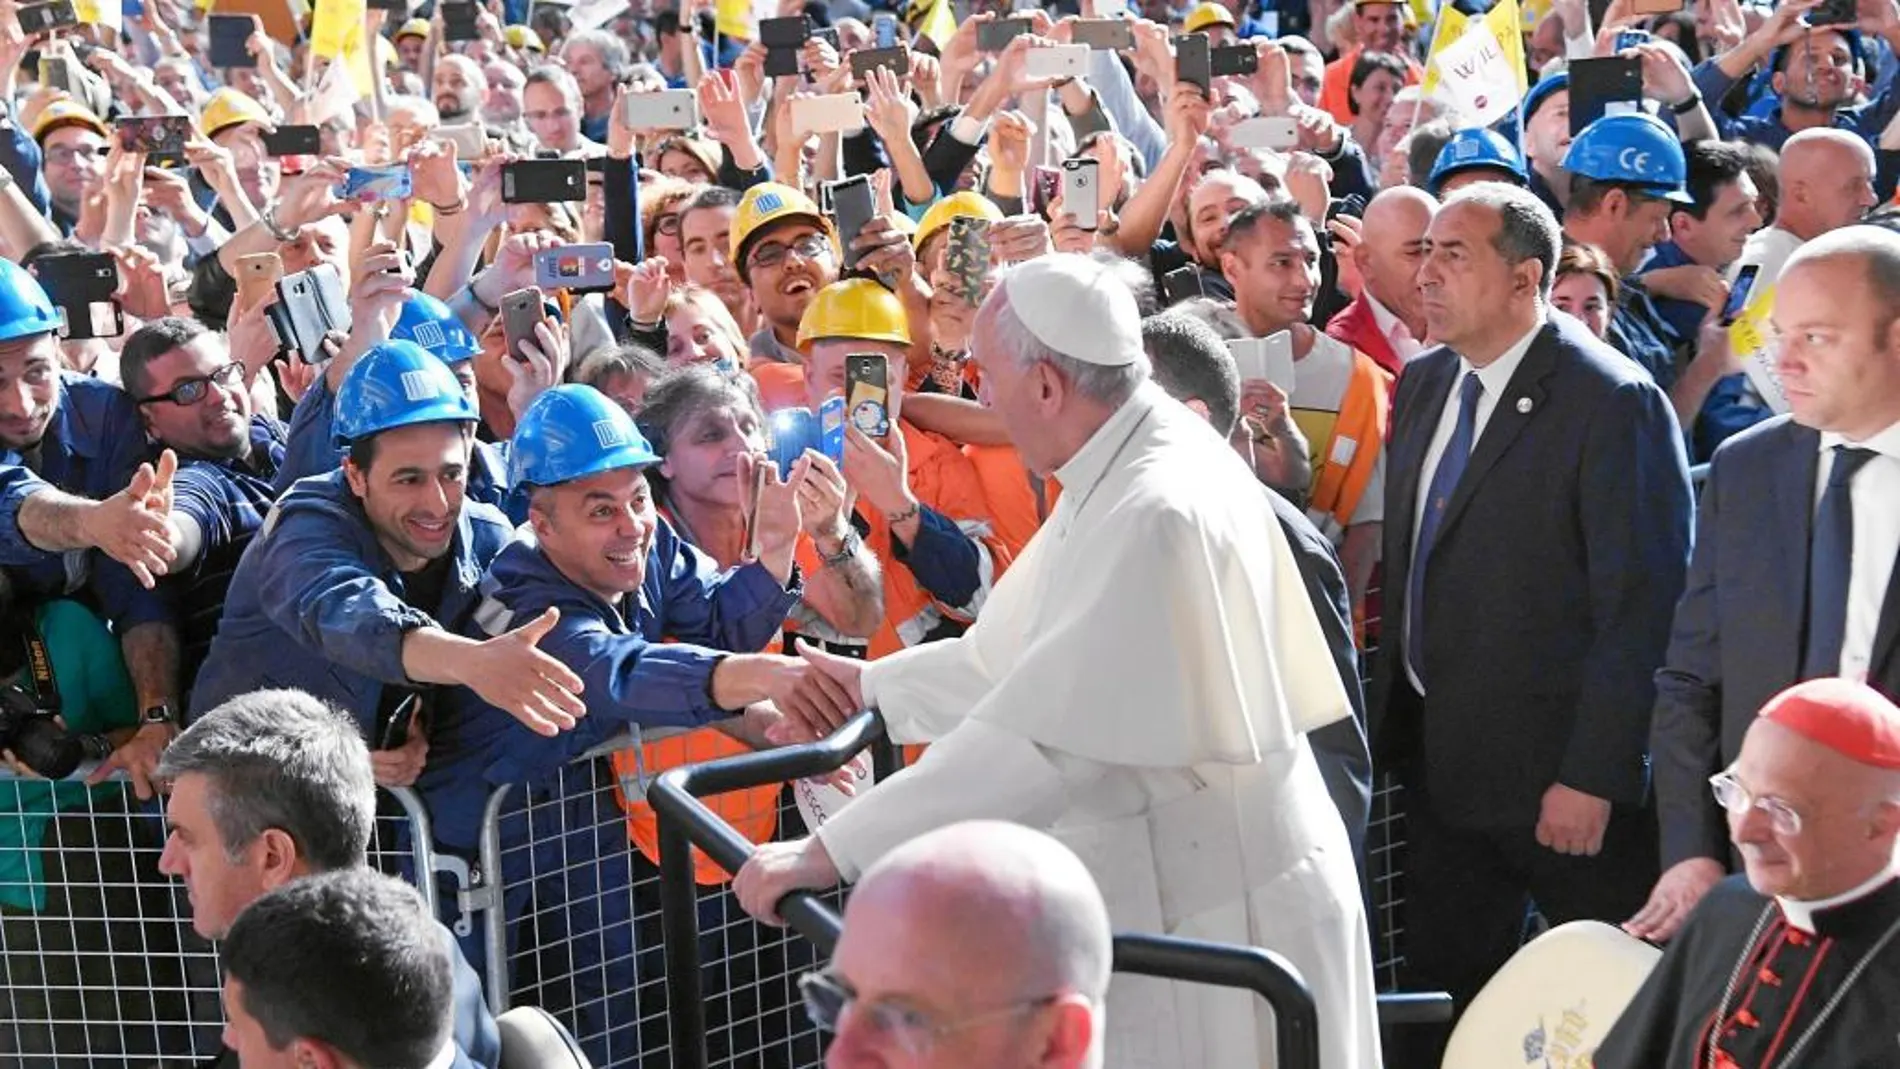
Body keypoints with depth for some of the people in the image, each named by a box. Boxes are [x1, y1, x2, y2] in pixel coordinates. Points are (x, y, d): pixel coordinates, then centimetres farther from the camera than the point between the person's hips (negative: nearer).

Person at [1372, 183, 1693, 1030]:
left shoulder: (1613, 404, -16)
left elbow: (1639, 608, -18)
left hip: (1558, 771, -7)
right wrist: (1395, 720, 11)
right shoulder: (1425, 383, 8)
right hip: (1439, 760, 7)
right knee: (1439, 995, 16)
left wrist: (1594, 777, -20)